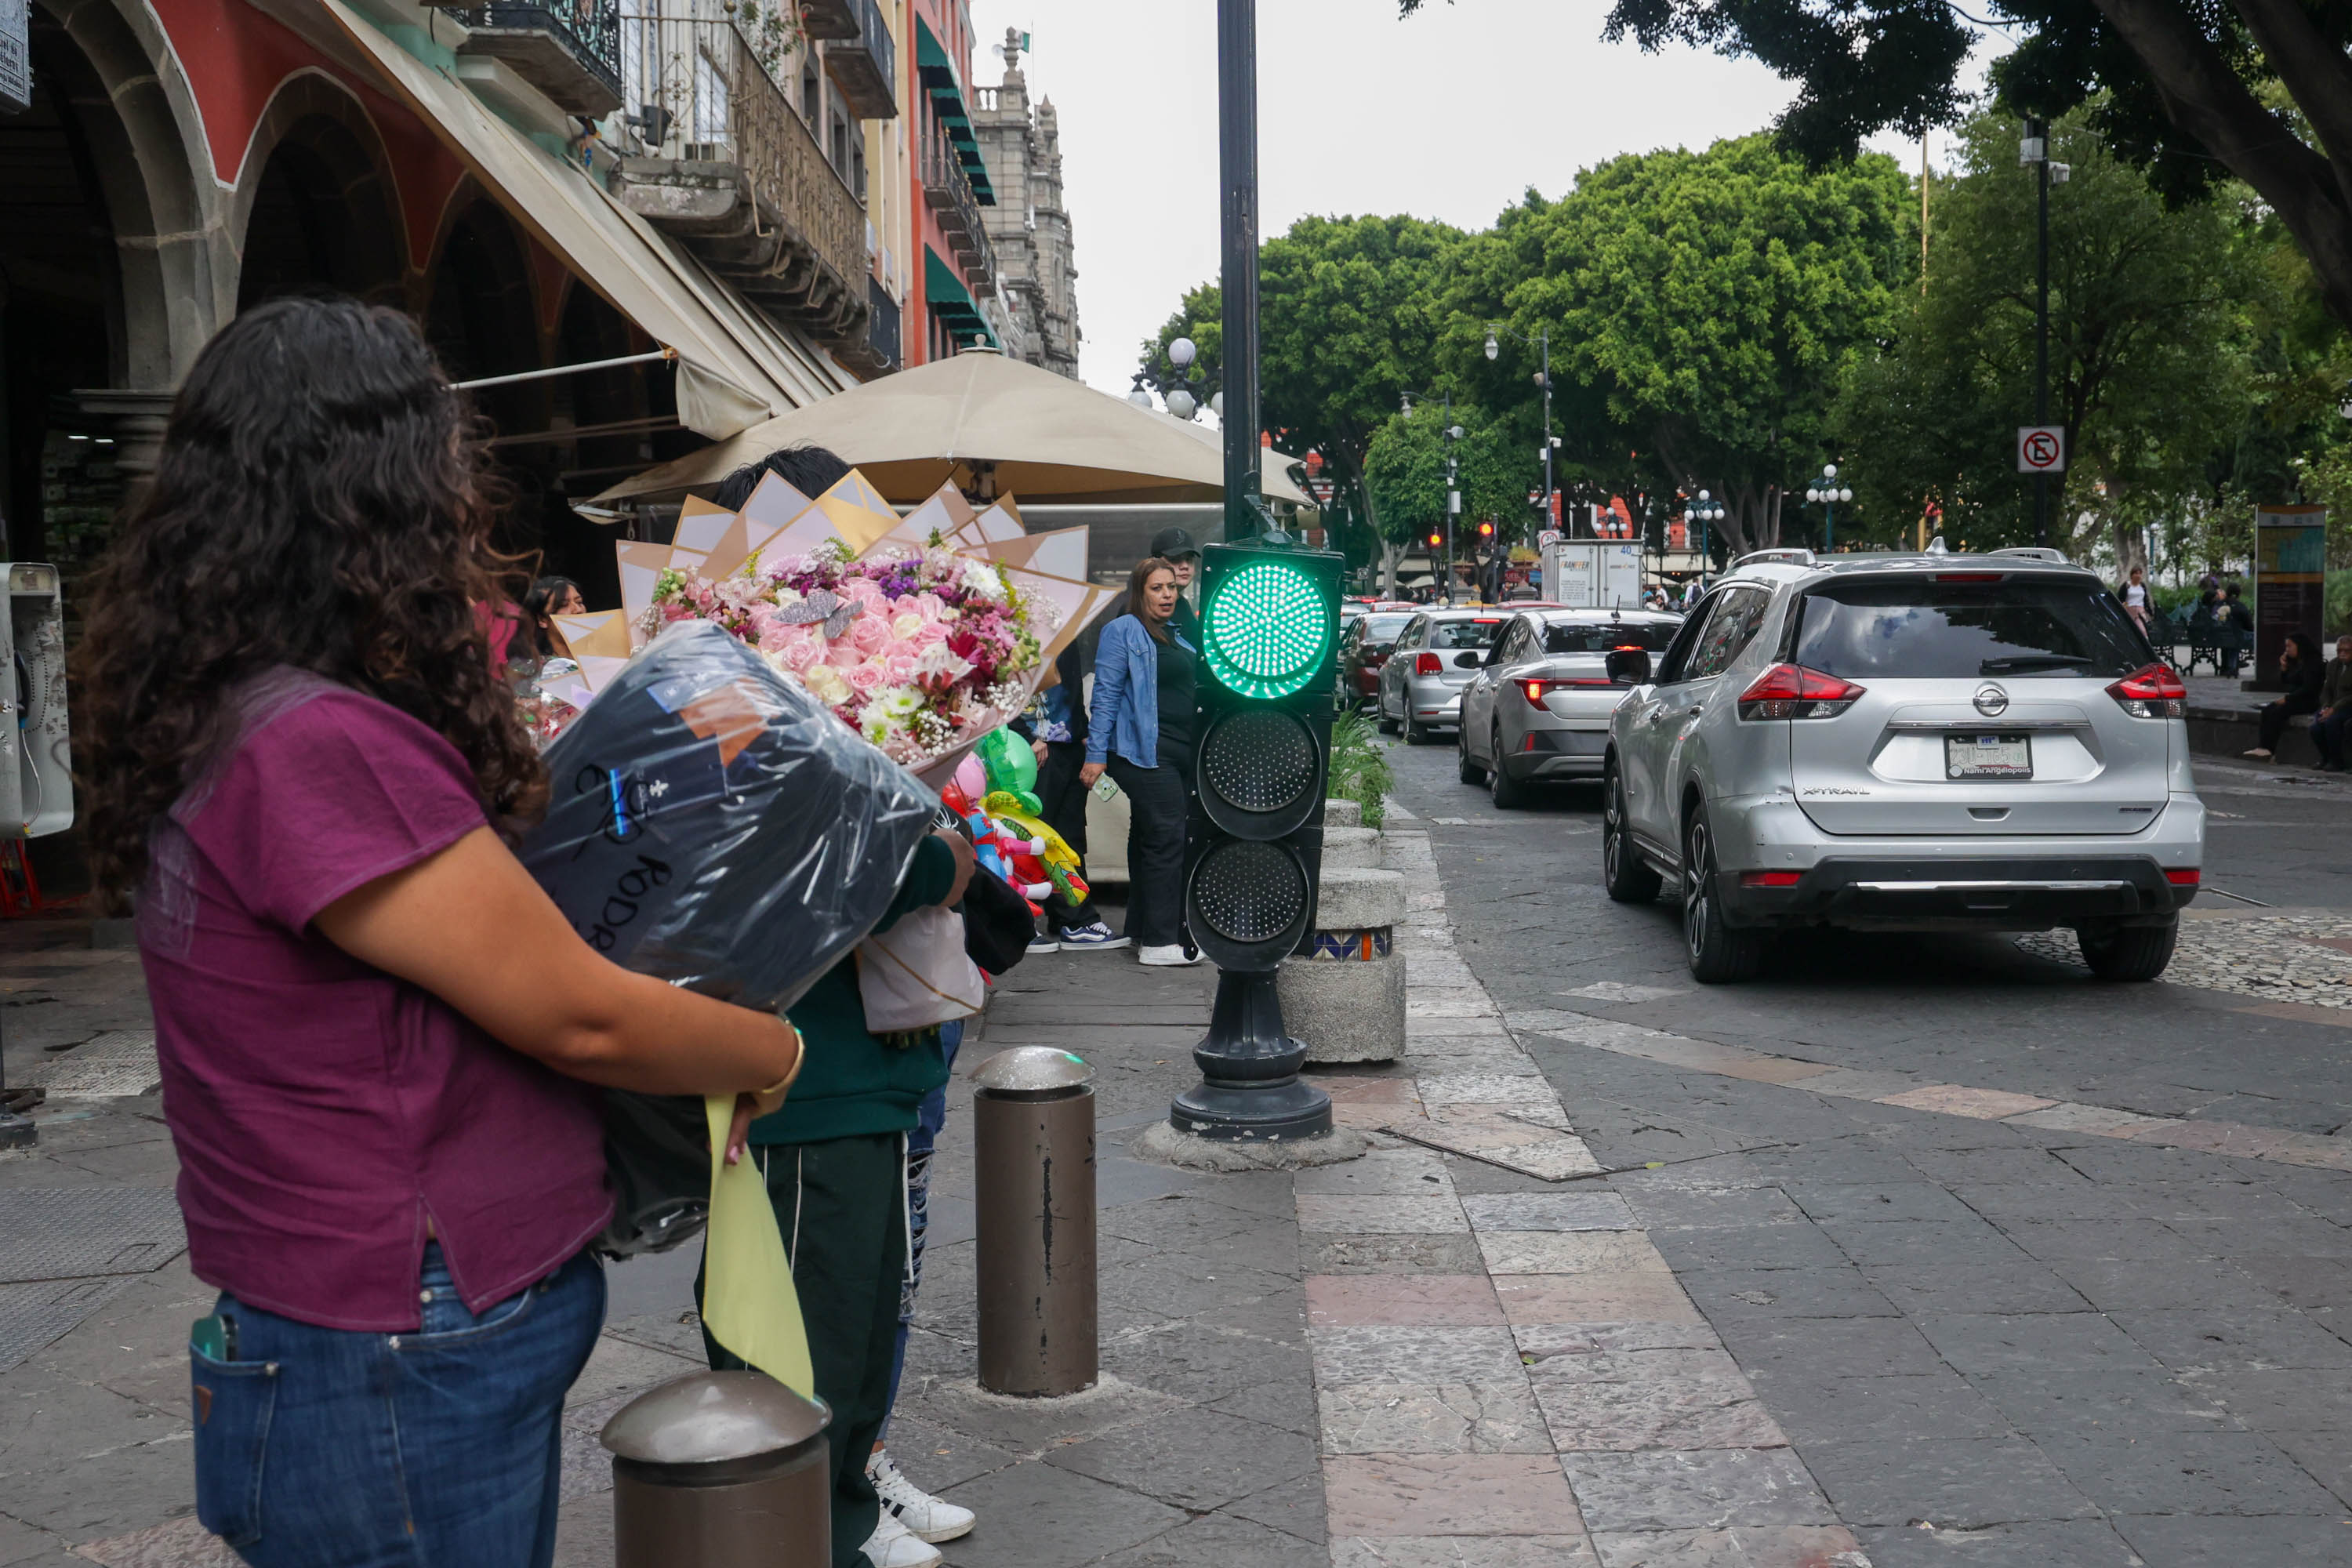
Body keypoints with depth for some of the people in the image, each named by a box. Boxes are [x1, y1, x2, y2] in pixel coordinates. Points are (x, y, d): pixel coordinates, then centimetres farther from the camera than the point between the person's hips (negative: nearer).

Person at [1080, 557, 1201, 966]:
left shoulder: (1177, 637, 20)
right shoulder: (1123, 632, -4)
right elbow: (1106, 695, -9)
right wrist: (1096, 754, -14)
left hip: (1182, 753, 8)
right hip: (1146, 752, -8)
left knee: (1148, 838, 12)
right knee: (1168, 836, -14)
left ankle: (1143, 929, 19)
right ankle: (1160, 940, -14)